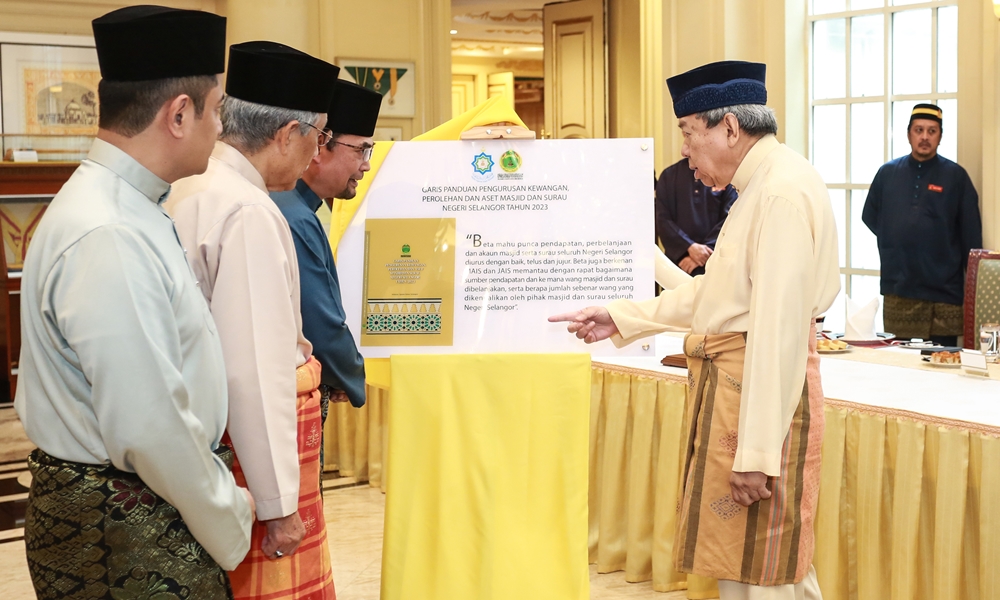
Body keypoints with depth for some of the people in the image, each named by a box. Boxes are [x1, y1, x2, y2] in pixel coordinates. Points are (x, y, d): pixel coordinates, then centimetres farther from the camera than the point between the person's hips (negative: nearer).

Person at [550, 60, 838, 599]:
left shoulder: (784, 191, -18)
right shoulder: (761, 185, 15)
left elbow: (781, 325, -24)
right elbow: (713, 292, 22)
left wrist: (757, 451, -24)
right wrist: (622, 318, 19)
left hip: (760, 384, -10)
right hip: (731, 378, 10)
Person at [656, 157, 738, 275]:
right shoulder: (669, 175, 8)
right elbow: (662, 219, 1)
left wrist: (706, 251, -14)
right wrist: (689, 247, -13)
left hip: (715, 262, -2)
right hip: (677, 260, 2)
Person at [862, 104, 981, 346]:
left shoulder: (955, 176, 1)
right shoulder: (888, 173, 8)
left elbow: (971, 235, 1)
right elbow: (870, 217, 20)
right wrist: (894, 243, 8)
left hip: (944, 292, -2)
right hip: (897, 290, 2)